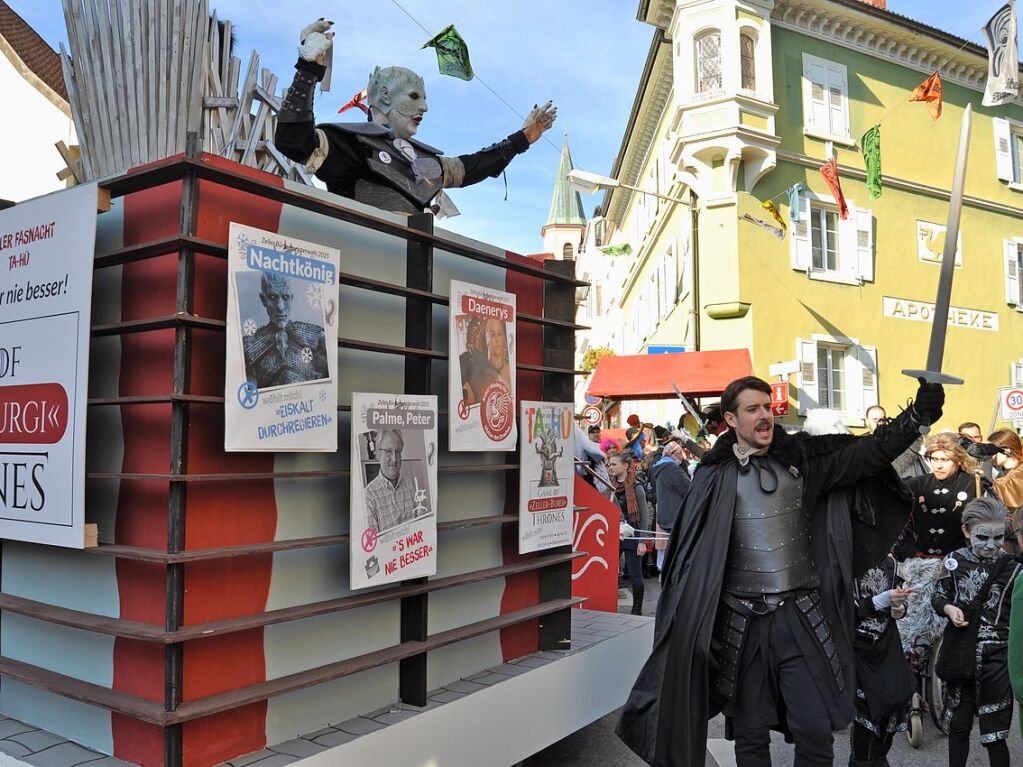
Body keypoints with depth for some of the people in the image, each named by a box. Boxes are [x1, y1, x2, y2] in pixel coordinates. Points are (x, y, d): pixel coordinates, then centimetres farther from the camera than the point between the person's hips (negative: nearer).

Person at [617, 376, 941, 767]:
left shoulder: (801, 457, 4)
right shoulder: (714, 477, -1)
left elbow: (868, 451, -4)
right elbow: (688, 552, 0)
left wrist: (918, 414, -19)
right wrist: (687, 625, -3)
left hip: (803, 615, 1)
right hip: (742, 622, -1)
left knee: (815, 729, 3)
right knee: (750, 735, 11)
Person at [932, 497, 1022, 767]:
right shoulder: (955, 560, -3)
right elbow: (938, 596, 9)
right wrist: (948, 608, -11)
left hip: (996, 659, -2)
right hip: (960, 655, 2)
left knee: (994, 734, 7)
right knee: (957, 726, 17)